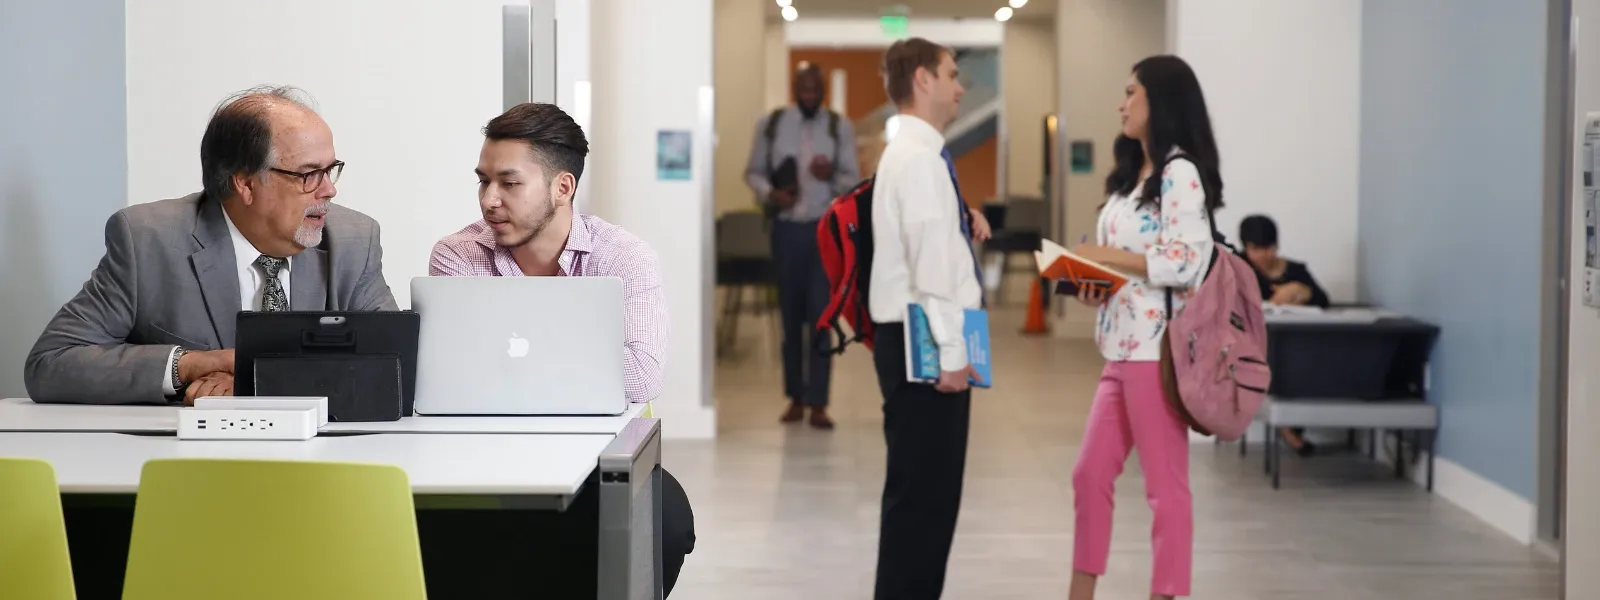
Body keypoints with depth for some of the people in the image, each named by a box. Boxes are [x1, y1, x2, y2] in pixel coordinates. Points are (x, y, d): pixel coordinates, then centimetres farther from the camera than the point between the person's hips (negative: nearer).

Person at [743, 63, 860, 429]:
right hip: (786, 228, 1)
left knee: (821, 314, -6)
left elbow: (855, 180, 2)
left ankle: (818, 404, -5)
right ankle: (796, 398, 18)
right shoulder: (770, 124, 4)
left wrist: (832, 177, -19)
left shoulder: (840, 128, 2)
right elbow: (753, 172, 8)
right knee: (791, 314, 7)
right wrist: (770, 194, -12)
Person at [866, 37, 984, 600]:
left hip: (926, 340, 10)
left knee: (930, 488, 14)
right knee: (921, 489, -7)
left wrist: (961, 222, 6)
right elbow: (931, 260, -21)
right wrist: (950, 352, -22)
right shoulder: (917, 156, -15)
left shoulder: (917, 153, 17)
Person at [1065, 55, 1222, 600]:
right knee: (1090, 474, 11)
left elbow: (1186, 261, -20)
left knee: (1165, 485, -1)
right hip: (1123, 348, 10)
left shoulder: (1180, 174, -11)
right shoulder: (1136, 174, 18)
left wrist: (1104, 255, -15)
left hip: (1157, 350, -10)